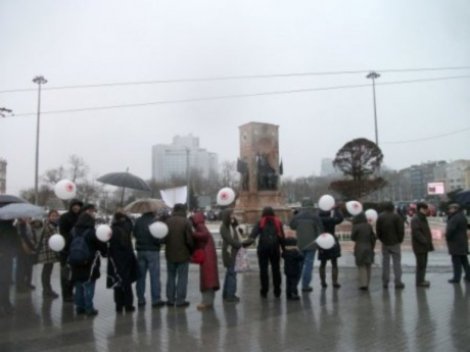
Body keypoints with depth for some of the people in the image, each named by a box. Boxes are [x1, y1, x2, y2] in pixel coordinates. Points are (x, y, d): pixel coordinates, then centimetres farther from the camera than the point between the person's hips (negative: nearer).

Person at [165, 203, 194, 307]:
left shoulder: (167, 221, -1)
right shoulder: (186, 222, -14)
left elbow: (163, 238, 5)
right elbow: (189, 240, -15)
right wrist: (192, 250, 2)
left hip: (170, 254, 4)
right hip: (183, 254, -4)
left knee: (171, 277, 15)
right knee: (182, 278, 4)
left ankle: (170, 299, 19)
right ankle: (180, 300, 6)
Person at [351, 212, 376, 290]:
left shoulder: (356, 227, -12)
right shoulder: (369, 226, 1)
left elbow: (352, 238, -5)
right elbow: (373, 237, 4)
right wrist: (372, 247, 13)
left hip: (359, 248, -4)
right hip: (369, 248, 4)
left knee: (361, 267, 2)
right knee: (368, 267, 12)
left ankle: (363, 284, -5)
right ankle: (367, 284, 18)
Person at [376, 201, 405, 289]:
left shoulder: (380, 217, -1)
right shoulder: (396, 217, -11)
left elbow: (377, 230, 1)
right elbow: (401, 230, -10)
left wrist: (381, 239, 11)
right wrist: (400, 239, 4)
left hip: (384, 242, 3)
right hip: (395, 242, -3)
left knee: (385, 262, 9)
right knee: (397, 262, 3)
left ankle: (385, 282, 12)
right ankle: (398, 282, 2)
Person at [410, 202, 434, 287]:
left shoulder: (423, 218, 17)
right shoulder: (415, 219, -16)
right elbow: (416, 232, -24)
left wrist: (428, 242, 14)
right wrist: (425, 241, -25)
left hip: (424, 245, 10)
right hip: (419, 245, -10)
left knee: (423, 264, 15)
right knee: (421, 264, -6)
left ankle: (421, 280, 24)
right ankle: (419, 281, 1)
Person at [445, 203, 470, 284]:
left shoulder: (455, 218, -19)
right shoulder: (462, 216, 12)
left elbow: (450, 230, -26)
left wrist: (447, 237, -6)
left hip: (455, 243, -9)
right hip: (463, 242, 9)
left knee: (456, 261, -4)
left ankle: (456, 278, -1)